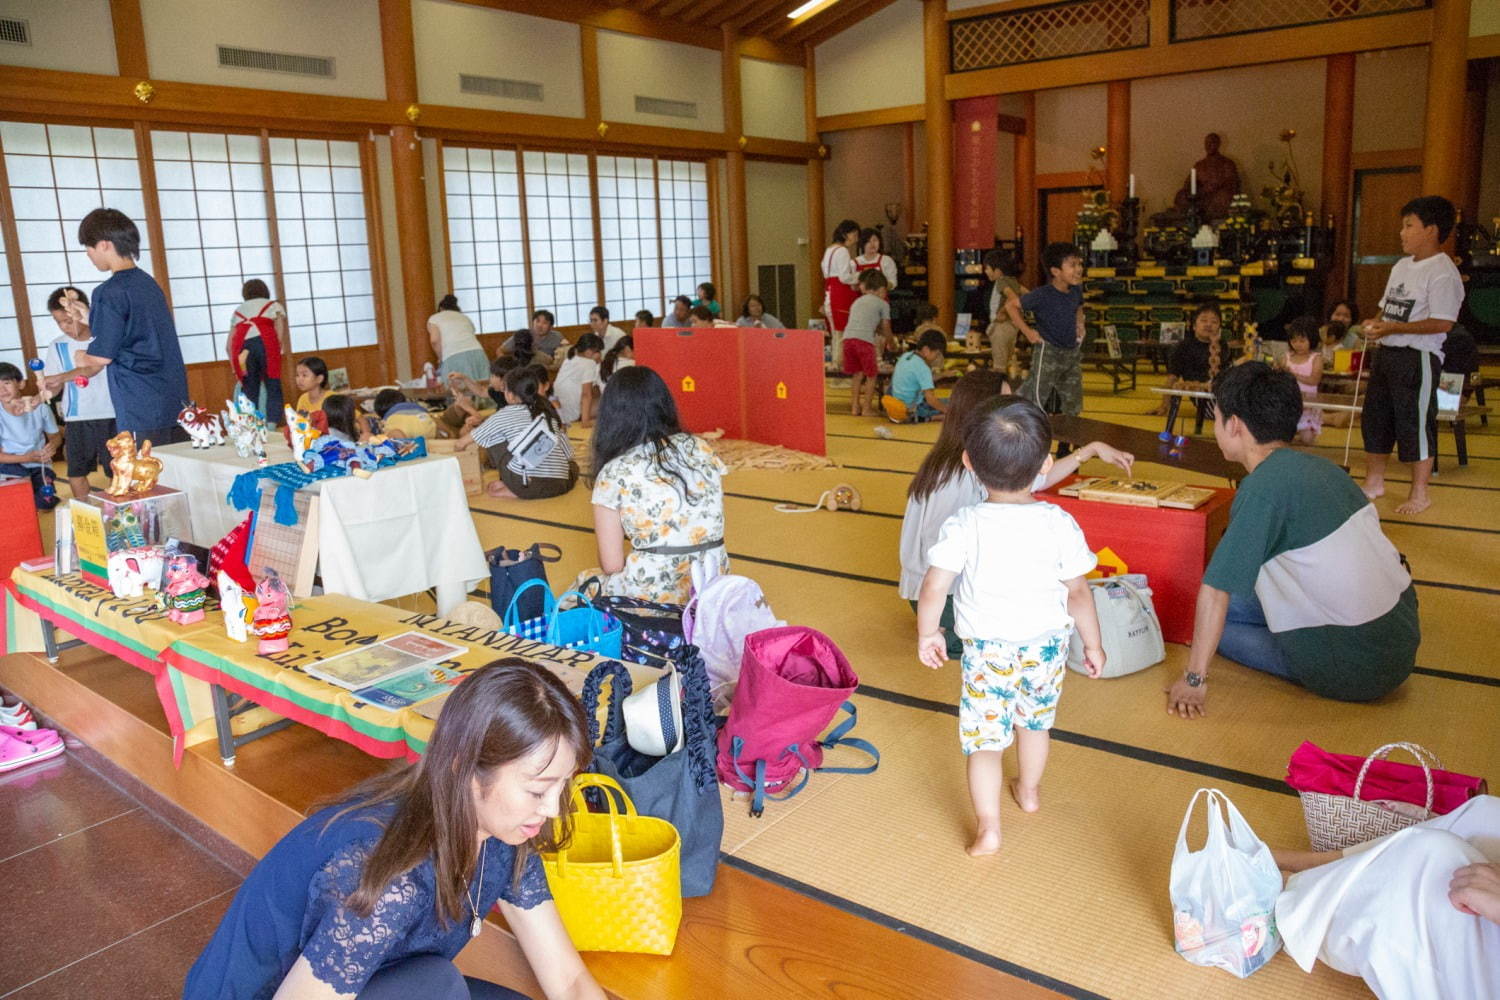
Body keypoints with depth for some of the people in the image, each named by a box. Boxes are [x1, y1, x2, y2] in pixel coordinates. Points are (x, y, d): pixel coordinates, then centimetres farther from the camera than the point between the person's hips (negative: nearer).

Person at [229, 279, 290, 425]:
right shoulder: (274, 305, 27)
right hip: (265, 342, -3)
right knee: (273, 389, 2)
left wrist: (234, 367, 26)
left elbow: (229, 344, 24)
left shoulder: (238, 310, 34)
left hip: (242, 345, 3)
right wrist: (286, 351, 2)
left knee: (250, 393, 10)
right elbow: (281, 330, 6)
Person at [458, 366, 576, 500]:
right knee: (572, 464, 36)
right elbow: (568, 454, 12)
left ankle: (512, 490, 12)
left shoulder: (505, 415, 4)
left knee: (494, 436, 14)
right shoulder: (550, 412, 12)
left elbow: (462, 443, 16)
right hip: (559, 487, 2)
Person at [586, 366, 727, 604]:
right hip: (712, 588, 5)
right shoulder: (701, 450, 4)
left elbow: (612, 565, -5)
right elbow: (713, 524, 10)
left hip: (652, 595, -5)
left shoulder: (613, 473, -6)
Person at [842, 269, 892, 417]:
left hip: (848, 337, 5)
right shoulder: (883, 304, 13)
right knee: (871, 375, 7)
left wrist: (878, 332, 47)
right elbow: (886, 329, 17)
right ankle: (867, 408, 7)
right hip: (865, 339, -5)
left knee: (857, 374, 18)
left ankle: (855, 406, 19)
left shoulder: (857, 301, 30)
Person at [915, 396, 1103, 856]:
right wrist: (1093, 644, 9)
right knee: (1034, 720, 26)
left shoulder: (963, 526, -18)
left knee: (984, 736, 7)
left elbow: (933, 589, -17)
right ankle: (1029, 790, 48)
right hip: (1046, 644, 3)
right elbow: (1078, 593, -6)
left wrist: (927, 634, 1)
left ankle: (988, 829, 4)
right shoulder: (1060, 524, -13)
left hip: (986, 649, -3)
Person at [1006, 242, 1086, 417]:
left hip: (1073, 353, 7)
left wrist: (1079, 324, 11)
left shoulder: (1076, 291, 2)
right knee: (1036, 400, -6)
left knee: (1072, 408, 15)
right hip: (1048, 353, -7)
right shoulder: (1042, 295, -18)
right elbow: (1011, 305, -12)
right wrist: (1027, 331, -13)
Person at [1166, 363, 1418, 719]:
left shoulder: (1263, 486, -19)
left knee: (1221, 614, 7)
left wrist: (1194, 679, -15)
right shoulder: (1318, 465, 5)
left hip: (1356, 667, -8)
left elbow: (1215, 590, -20)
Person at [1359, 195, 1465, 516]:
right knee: (1374, 418, 14)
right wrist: (1375, 323, 1)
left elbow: (1443, 322, -21)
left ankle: (1419, 494, 11)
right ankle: (1374, 483, 29)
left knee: (1415, 424, -1)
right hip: (1387, 353, 9)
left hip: (1418, 357, -9)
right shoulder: (1401, 267, 14)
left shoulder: (1442, 272, -14)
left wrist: (1393, 328, -23)